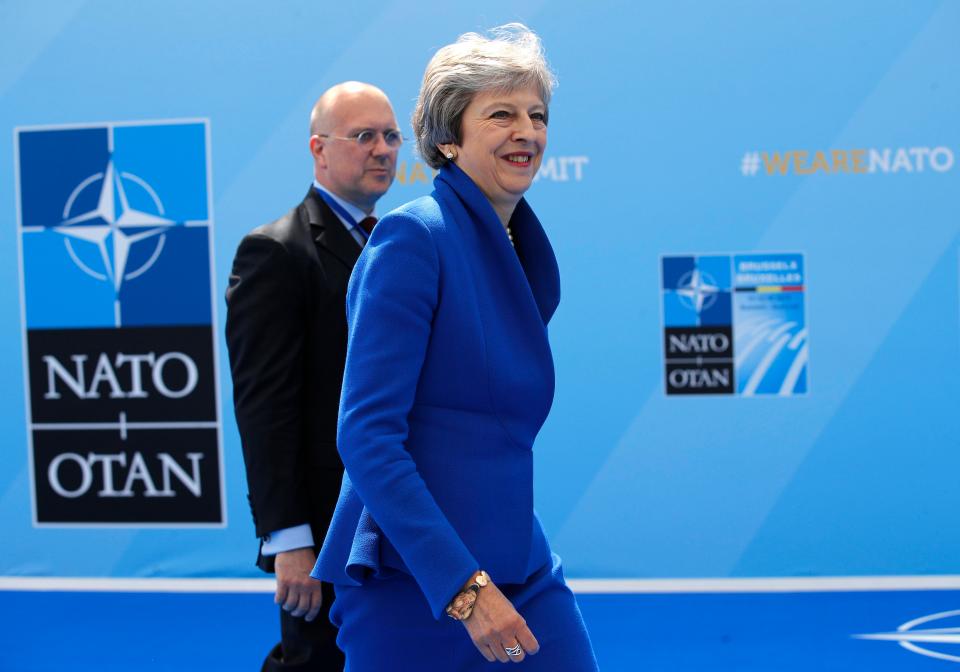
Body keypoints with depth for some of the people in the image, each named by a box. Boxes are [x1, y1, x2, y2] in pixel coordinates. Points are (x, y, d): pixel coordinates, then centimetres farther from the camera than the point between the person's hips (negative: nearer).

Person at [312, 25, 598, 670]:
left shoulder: (527, 249, 11)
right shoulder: (414, 236, -12)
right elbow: (366, 435, -18)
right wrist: (463, 587, -22)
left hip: (523, 566, 7)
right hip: (413, 585, -6)